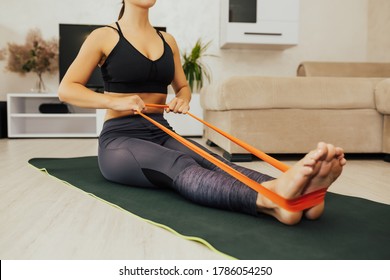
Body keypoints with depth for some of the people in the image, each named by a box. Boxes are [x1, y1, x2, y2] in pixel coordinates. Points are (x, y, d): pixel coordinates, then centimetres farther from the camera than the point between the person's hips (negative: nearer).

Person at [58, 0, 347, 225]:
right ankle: (270, 200, -67)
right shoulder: (104, 36, 1)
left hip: (161, 134, 5)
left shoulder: (167, 40, 15)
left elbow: (183, 86, 25)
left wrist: (183, 99, 0)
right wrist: (116, 101, -18)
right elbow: (66, 90, -2)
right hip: (119, 140, -4)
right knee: (179, 165, -38)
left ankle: (301, 192, -58)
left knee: (214, 162, -30)